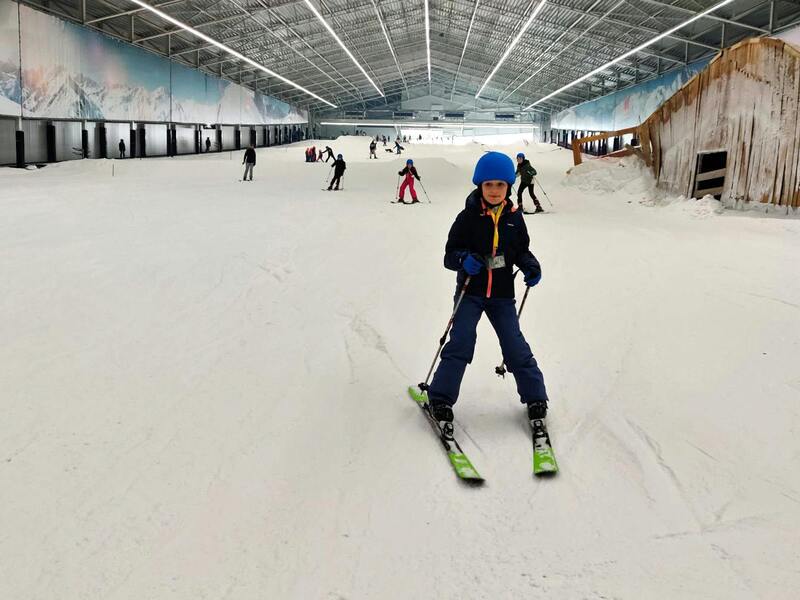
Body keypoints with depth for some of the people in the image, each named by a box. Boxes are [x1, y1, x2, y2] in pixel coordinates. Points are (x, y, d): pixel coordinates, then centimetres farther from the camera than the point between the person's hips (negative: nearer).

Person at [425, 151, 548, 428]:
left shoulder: (514, 218, 2)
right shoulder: (468, 217, -8)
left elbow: (521, 250, 14)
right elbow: (450, 253, -7)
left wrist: (531, 267, -6)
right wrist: (464, 260, -28)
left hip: (502, 294, 3)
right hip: (470, 292, -2)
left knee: (516, 347, 4)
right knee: (460, 343, -12)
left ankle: (535, 399, 18)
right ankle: (440, 400, -2)